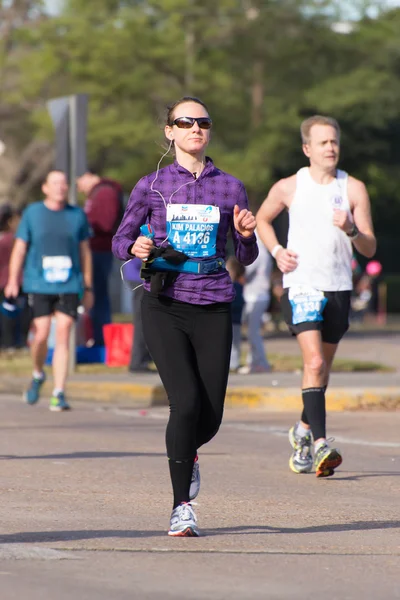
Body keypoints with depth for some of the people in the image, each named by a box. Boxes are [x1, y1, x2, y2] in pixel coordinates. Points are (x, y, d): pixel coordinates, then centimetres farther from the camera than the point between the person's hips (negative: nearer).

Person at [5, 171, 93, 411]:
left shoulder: (78, 215, 9)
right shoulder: (32, 213, 6)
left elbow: (85, 252, 14)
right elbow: (20, 248, 6)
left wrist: (88, 287, 12)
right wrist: (13, 280, -4)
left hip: (69, 285, 1)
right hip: (39, 284, -1)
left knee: (63, 336, -8)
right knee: (41, 335, -7)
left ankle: (59, 394, -7)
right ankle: (38, 375, 24)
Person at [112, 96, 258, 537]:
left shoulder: (230, 188, 8)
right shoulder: (152, 186, 4)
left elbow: (246, 258, 12)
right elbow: (120, 240, 9)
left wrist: (246, 235, -9)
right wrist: (136, 247, -13)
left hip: (213, 308, 2)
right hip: (165, 306, -2)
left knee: (211, 415, 0)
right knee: (186, 402, -17)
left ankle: (186, 453, 39)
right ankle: (182, 508, -5)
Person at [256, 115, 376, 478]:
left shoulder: (354, 189, 2)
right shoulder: (288, 188, 1)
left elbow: (370, 249, 0)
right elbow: (263, 219, 21)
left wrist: (351, 231, -20)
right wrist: (277, 251, 4)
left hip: (339, 288, 3)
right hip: (301, 285, -3)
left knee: (323, 366, 14)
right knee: (314, 362, -18)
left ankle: (304, 430, 37)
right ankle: (320, 446, -25)